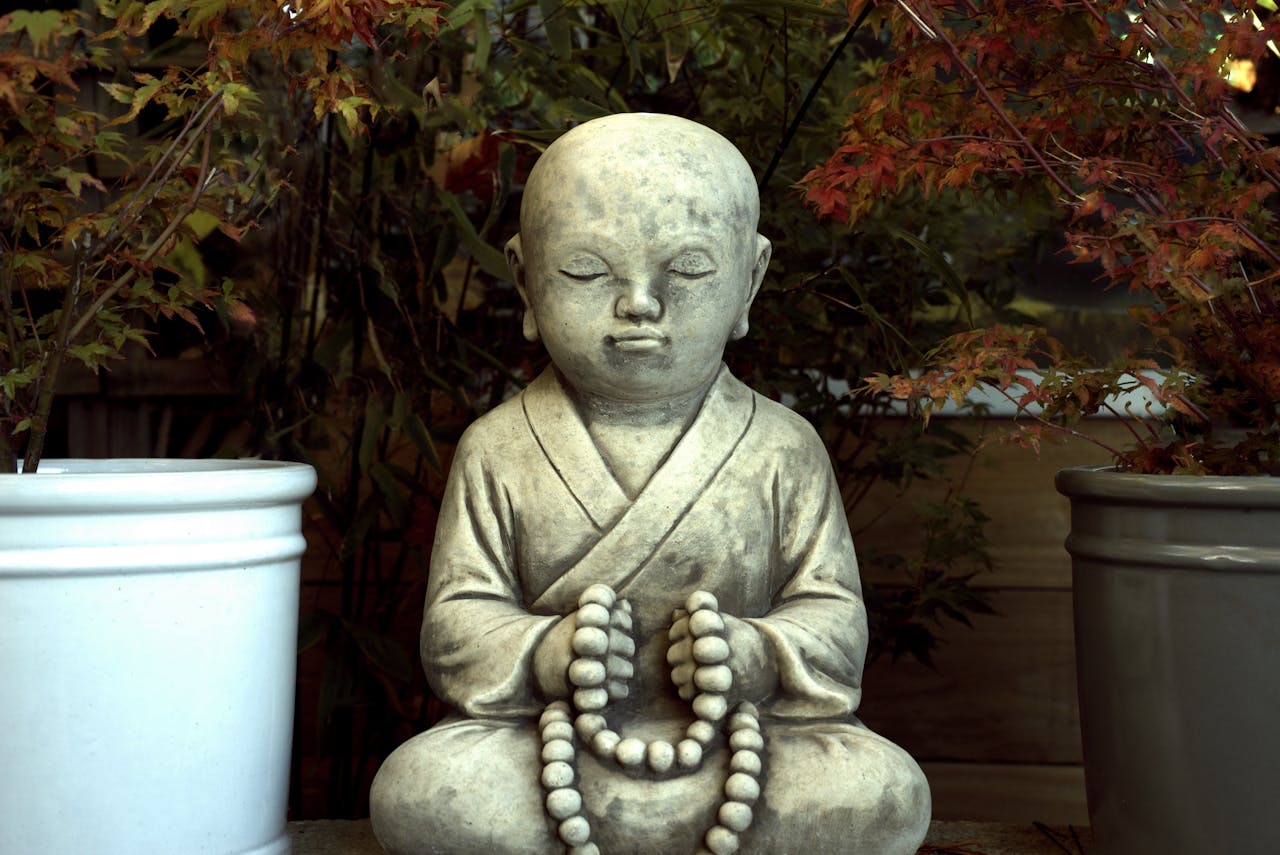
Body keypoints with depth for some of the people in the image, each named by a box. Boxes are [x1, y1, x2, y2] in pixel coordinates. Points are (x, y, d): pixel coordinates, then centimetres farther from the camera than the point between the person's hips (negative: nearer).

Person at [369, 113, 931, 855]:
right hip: (554, 738, 0)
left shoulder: (783, 450, -1)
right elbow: (457, 620, -3)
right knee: (413, 792, -26)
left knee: (888, 794, -23)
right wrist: (542, 655, -24)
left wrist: (757, 657, -23)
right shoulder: (499, 451, -1)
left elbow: (834, 613, -1)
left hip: (740, 739, 1)